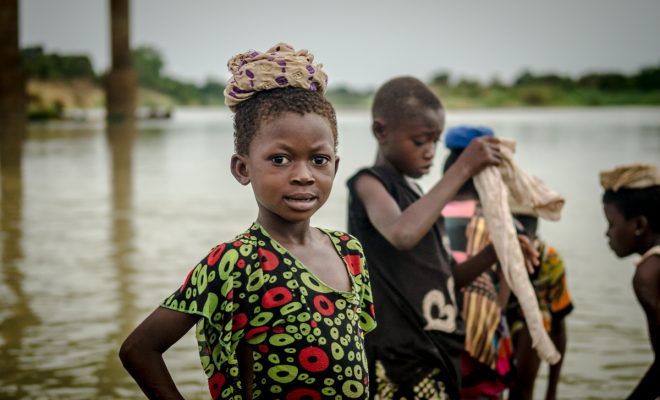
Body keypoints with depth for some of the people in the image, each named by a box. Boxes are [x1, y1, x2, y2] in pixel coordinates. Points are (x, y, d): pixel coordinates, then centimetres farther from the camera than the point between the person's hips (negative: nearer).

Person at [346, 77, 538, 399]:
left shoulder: (413, 191, 16)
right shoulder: (368, 183, -9)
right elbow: (403, 234, -32)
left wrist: (496, 252, 4)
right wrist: (462, 169, -27)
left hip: (436, 356, 9)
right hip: (399, 361, -9)